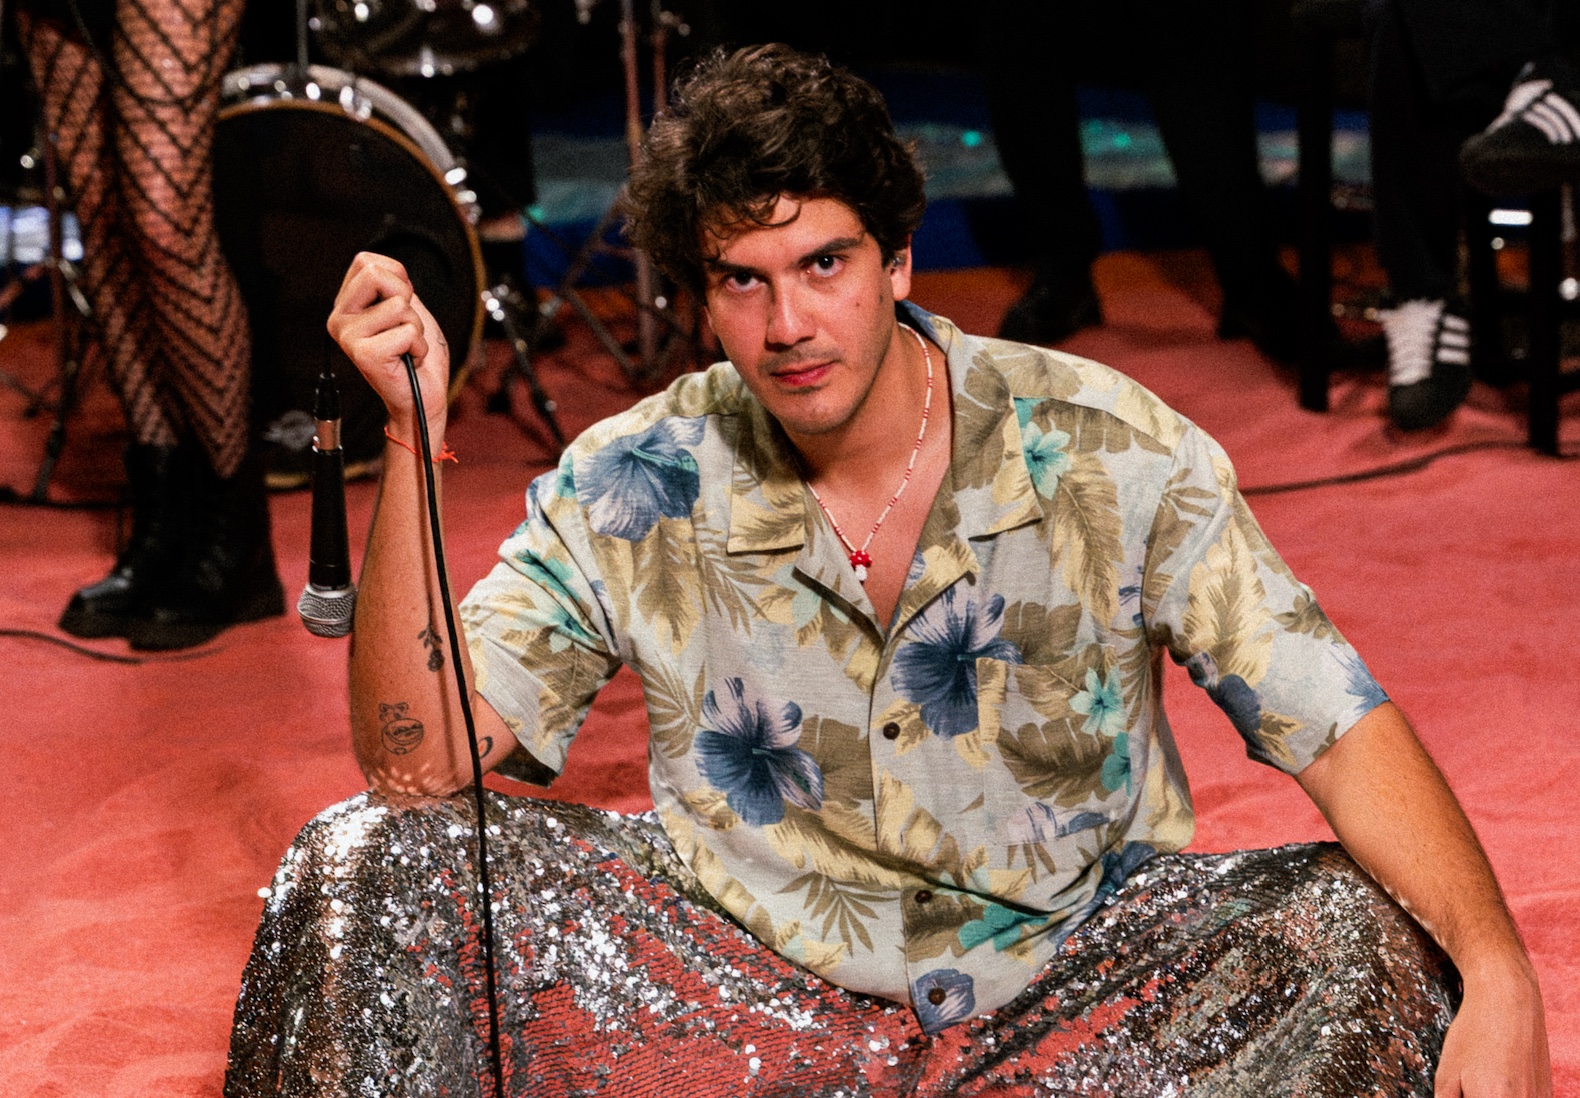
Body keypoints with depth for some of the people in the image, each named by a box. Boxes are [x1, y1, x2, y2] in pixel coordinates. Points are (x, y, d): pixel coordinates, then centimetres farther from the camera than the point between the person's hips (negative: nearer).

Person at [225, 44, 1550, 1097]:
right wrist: (411, 433, -23)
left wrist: (1501, 978, -28)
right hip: (752, 990, 0)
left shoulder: (1113, 453, -10)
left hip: (1077, 979, 0)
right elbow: (415, 760, -13)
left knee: (1378, 944, -26)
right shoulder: (632, 490, -7)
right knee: (361, 867, -16)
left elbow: (1336, 724, -12)